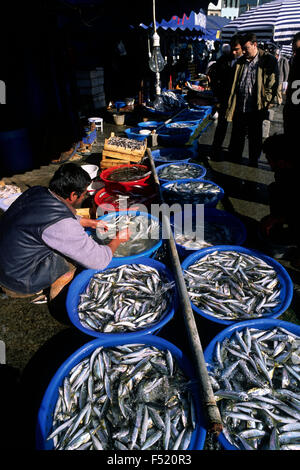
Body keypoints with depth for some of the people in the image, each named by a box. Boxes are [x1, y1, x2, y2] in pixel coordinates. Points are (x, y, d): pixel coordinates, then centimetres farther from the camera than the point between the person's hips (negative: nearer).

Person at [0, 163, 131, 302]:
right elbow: (99, 261, -21)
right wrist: (118, 240, -3)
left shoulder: (37, 191, -5)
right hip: (18, 282, -8)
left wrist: (91, 222, 17)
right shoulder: (60, 224, -30)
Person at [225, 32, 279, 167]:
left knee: (255, 141, 9)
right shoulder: (240, 61, 10)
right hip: (239, 108, 4)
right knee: (236, 139, 10)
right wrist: (231, 105, 3)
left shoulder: (268, 60, -3)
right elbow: (234, 83, 13)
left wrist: (265, 103, -11)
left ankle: (253, 166, 23)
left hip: (256, 110, -3)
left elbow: (272, 84, -4)